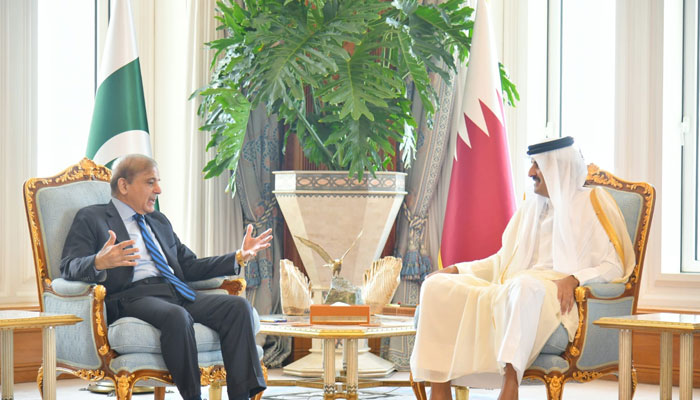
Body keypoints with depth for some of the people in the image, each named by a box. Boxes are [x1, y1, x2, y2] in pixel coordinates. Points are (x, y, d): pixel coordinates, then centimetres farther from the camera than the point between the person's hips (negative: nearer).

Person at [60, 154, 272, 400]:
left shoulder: (159, 222, 30)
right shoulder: (91, 219, 9)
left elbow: (189, 266, 28)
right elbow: (69, 268, -4)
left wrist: (239, 258, 16)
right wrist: (99, 263, -27)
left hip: (177, 295, 7)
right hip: (132, 297, -7)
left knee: (238, 306, -19)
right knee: (177, 316, -38)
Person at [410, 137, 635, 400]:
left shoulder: (592, 204, 5)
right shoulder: (531, 208, 25)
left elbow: (614, 266, -4)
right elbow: (503, 260, 29)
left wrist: (575, 278, -22)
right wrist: (457, 270, 15)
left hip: (558, 298, -7)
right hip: (509, 290, 7)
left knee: (525, 285, -43)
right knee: (437, 287, -13)